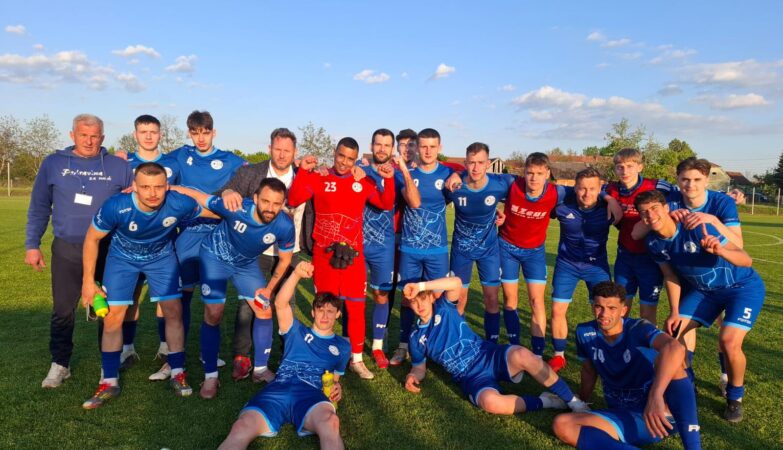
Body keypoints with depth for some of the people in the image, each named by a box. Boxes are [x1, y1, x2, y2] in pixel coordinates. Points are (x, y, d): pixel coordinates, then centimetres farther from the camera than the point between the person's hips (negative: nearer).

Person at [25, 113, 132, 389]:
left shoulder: (119, 167, 1)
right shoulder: (53, 163, 3)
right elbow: (39, 207, 7)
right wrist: (32, 245, 4)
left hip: (109, 249, 0)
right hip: (66, 249, 0)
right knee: (63, 310, 7)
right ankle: (60, 364, 23)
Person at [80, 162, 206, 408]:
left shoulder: (179, 204, -34)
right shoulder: (116, 207, -35)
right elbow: (92, 239, -17)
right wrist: (88, 281, -12)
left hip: (161, 257, 1)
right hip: (122, 257, 0)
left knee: (174, 312, -4)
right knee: (112, 317, -2)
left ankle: (178, 373, 13)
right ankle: (109, 382, 14)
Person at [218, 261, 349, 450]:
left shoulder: (342, 346, 28)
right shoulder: (297, 332, 25)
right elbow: (280, 304, 9)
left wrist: (337, 389, 8)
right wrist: (296, 274, -8)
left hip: (311, 393, -1)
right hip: (278, 389, 1)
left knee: (330, 422, -41)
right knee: (241, 429, -33)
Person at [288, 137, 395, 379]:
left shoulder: (363, 182, 6)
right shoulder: (318, 178, 0)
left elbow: (386, 204, 2)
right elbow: (293, 200, -10)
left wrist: (389, 179, -11)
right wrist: (303, 171, -19)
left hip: (353, 255, 2)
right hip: (324, 254, -1)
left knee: (356, 308, 5)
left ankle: (356, 359, 19)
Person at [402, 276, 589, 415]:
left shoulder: (443, 307, 1)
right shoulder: (416, 337, 8)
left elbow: (456, 283, -20)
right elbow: (419, 367, 20)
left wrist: (421, 285, -25)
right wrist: (413, 376, -4)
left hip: (490, 357, 0)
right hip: (472, 378, 0)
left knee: (521, 355, -34)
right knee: (490, 402, -36)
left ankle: (573, 401, -19)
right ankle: (542, 402, -13)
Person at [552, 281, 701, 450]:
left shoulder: (638, 329, -15)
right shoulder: (585, 332, -2)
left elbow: (675, 348, -38)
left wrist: (655, 395, -52)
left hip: (661, 414, -3)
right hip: (624, 420, 4)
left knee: (667, 358, -32)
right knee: (561, 425, -23)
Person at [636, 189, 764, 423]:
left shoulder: (697, 228, -32)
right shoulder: (654, 243, -14)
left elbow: (746, 260, -32)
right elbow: (670, 276, 0)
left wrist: (719, 251, -52)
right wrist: (675, 312, -4)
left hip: (743, 286, -5)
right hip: (704, 289, 6)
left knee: (729, 342, -21)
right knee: (672, 331, -4)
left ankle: (735, 397, 8)